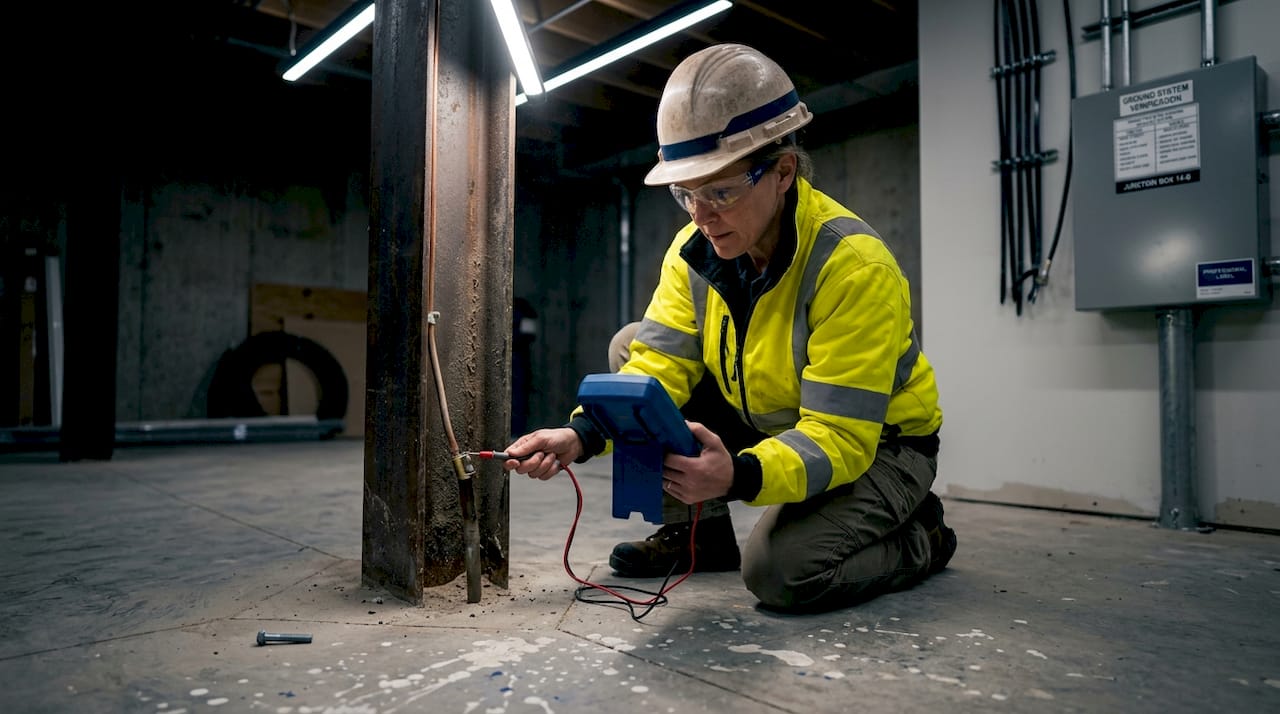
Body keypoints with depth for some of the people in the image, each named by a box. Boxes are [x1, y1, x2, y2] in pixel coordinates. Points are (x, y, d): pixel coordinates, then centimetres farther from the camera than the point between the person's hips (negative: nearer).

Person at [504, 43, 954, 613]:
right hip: (769, 427, 6)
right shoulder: (695, 249, -10)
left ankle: (919, 536, 3)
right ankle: (700, 532, 4)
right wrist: (581, 435, -32)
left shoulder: (855, 267, -30)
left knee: (780, 570, -31)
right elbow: (659, 368, -14)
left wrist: (738, 476, -51)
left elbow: (839, 440, -33)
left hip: (876, 445, -6)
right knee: (630, 346, -5)